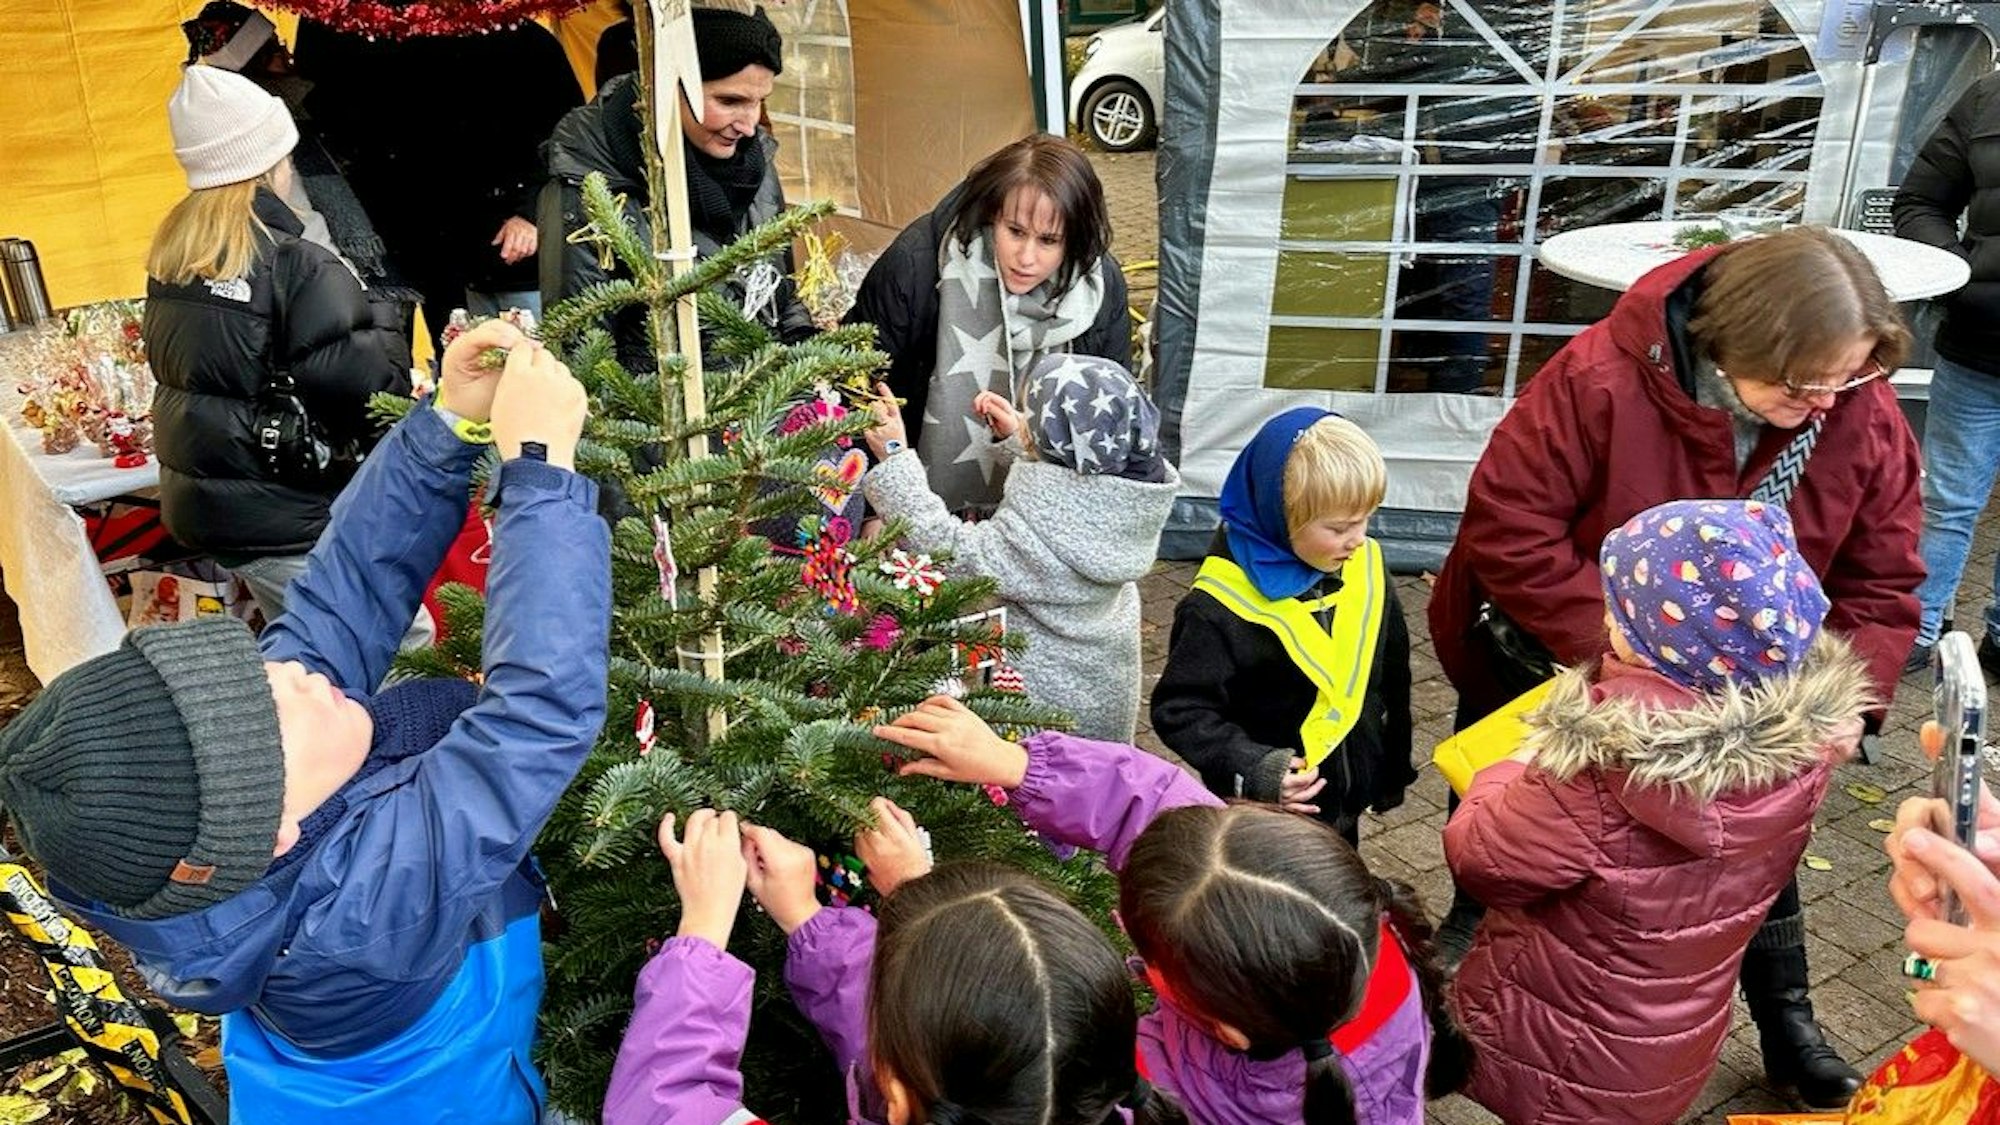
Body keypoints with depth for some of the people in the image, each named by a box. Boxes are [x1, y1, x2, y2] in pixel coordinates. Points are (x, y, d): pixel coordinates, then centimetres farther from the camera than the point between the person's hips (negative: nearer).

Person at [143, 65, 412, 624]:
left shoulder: (171, 254, 8)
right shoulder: (296, 265, -18)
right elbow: (365, 382, -24)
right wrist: (381, 319, -4)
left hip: (194, 504, 9)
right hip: (285, 522, -9)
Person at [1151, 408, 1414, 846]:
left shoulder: (1366, 568, -4)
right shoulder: (1220, 607, -25)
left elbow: (1390, 676, 9)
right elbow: (1179, 709, -20)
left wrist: (1392, 769, 17)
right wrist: (1253, 770, -31)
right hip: (1263, 825, -6)